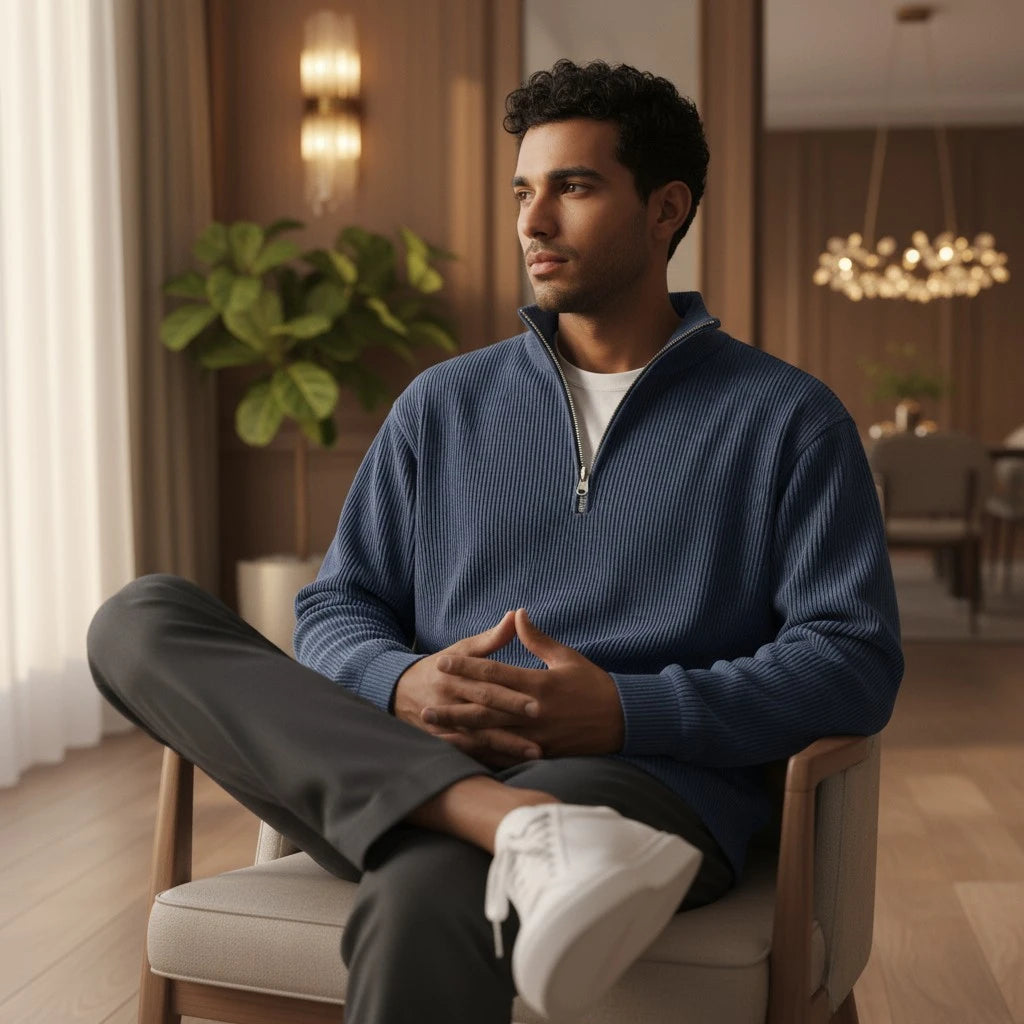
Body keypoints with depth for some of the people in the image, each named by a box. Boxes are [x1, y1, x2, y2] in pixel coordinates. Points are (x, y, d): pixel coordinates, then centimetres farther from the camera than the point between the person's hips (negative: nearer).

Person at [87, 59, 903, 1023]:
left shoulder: (787, 418, 9)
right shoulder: (444, 403, 19)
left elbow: (855, 661, 0)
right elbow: (334, 608, 16)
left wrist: (626, 712, -14)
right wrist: (404, 688, -9)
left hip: (649, 783, -6)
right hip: (408, 775, 7)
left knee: (421, 898, -41)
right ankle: (531, 834, -31)